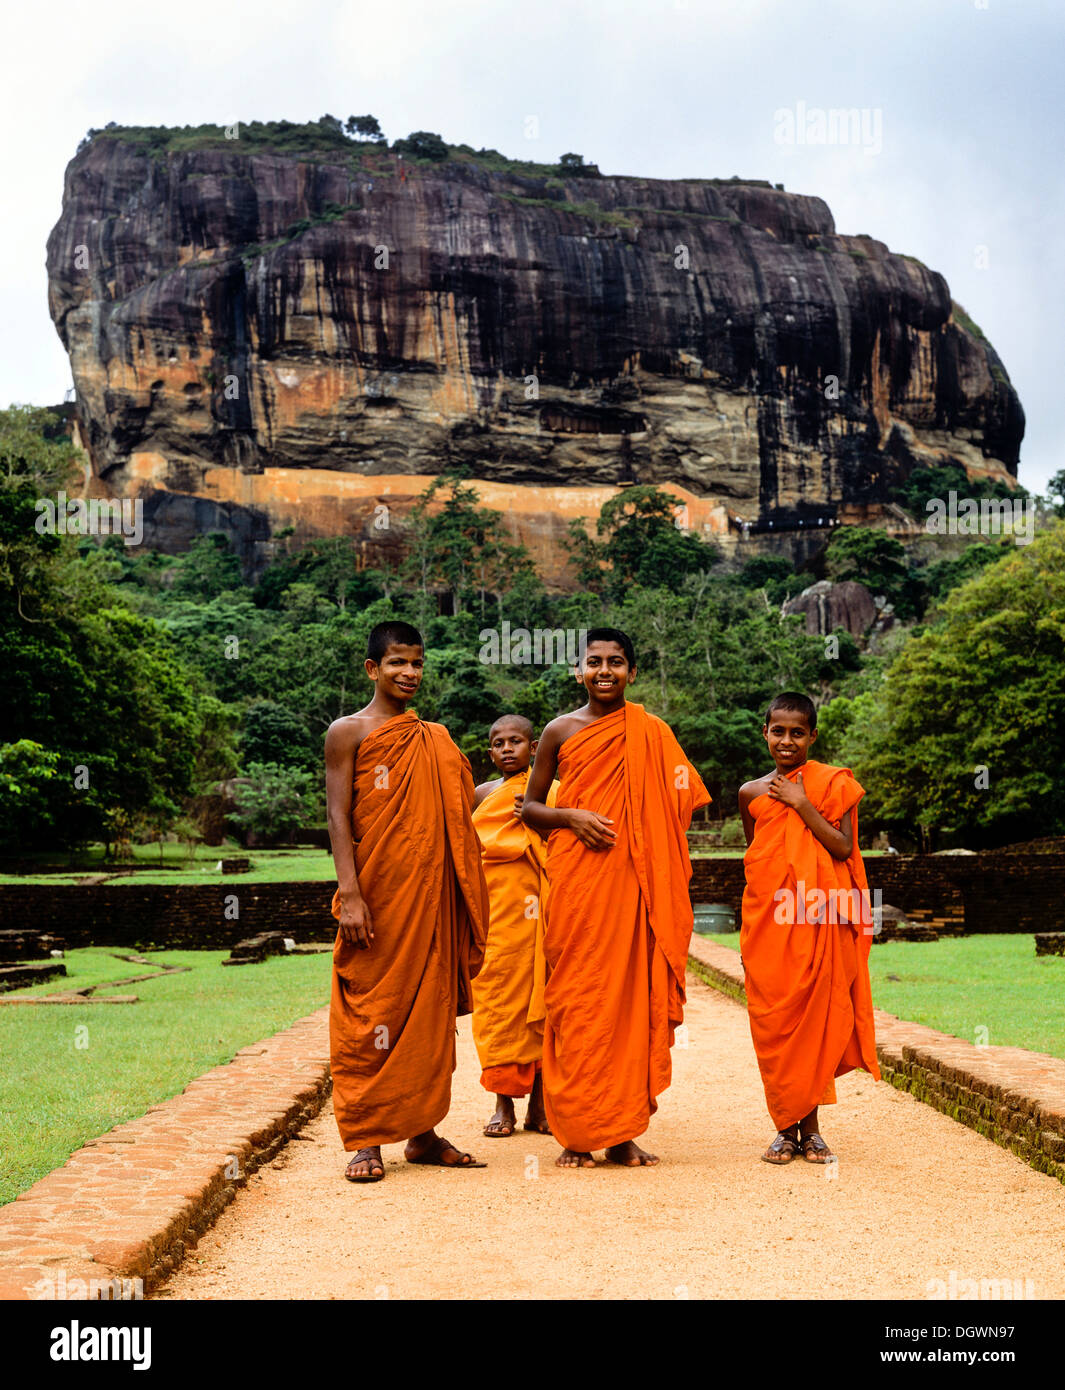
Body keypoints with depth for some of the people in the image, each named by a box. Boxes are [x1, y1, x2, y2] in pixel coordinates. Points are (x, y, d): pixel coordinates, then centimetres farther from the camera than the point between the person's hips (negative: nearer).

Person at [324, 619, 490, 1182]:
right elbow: (339, 817, -7)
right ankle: (363, 1139, 5)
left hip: (430, 894, 6)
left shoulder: (434, 739, 16)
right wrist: (349, 895, -15)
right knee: (368, 1015, -2)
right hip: (377, 897, -5)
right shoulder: (348, 732, 0)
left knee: (429, 1012, 8)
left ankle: (423, 1132, 17)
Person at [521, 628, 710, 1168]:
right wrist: (572, 817, -9)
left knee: (630, 993, 0)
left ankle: (621, 1131, 9)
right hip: (574, 880, -1)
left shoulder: (653, 734, 9)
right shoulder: (561, 731, 7)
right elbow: (530, 808, 12)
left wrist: (666, 894, 0)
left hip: (631, 880, 1)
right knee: (574, 998, -2)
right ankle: (575, 1133, 6)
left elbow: (674, 811, 11)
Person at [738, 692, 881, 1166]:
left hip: (817, 919, -2)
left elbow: (843, 848, -7)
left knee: (815, 1015, 0)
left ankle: (809, 1126, 12)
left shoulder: (833, 784, 2)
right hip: (767, 916, 2)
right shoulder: (752, 793, 9)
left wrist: (802, 805, -12)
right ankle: (785, 1127, 11)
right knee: (772, 1020, 1)